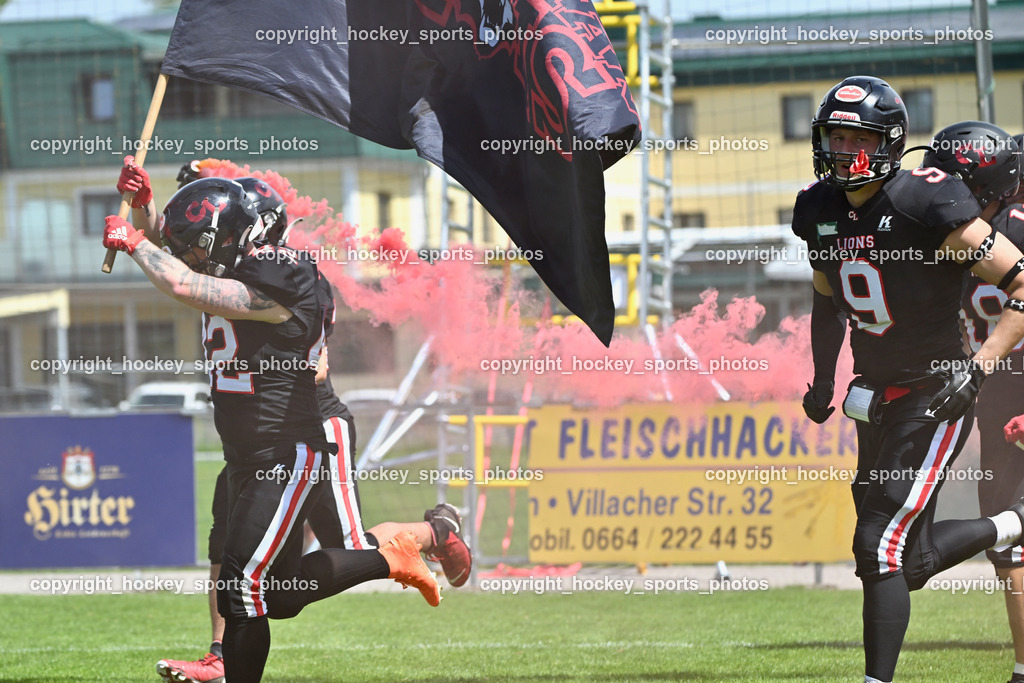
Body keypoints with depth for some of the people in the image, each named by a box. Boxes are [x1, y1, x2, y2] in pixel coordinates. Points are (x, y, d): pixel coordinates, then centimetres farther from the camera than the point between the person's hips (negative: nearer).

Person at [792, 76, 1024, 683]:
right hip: (875, 400, 8)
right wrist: (823, 380, 17)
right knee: (910, 564, 11)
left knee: (881, 547, -13)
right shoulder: (821, 212, 3)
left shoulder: (927, 207, -18)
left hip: (934, 399, -8)